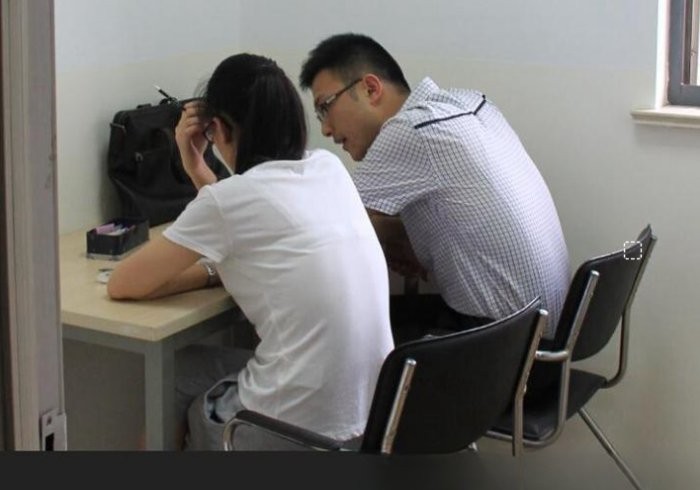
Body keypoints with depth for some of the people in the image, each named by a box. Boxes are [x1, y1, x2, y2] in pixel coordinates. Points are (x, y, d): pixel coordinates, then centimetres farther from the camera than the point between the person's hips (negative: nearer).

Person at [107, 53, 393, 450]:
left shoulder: (228, 198, -12)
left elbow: (123, 285, -1)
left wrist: (213, 272, 10)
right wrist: (199, 173, 17)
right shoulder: (330, 168, 7)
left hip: (299, 427, -7)